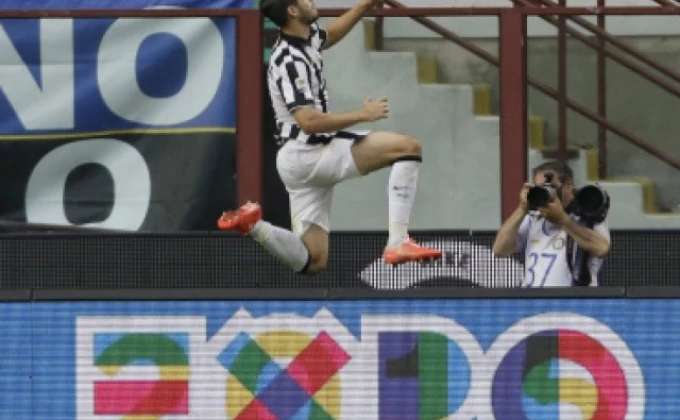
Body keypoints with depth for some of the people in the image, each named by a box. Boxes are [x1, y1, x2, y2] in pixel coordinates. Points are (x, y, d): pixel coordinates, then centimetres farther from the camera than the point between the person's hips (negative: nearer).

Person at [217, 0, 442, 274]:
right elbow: (309, 122, -26)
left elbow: (330, 35, 35)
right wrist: (362, 115, -18)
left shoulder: (306, 36, 10)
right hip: (306, 153, -10)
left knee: (312, 262, 7)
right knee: (408, 147, -13)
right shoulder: (290, 61, -18)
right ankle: (398, 242, -21)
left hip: (306, 159, 10)